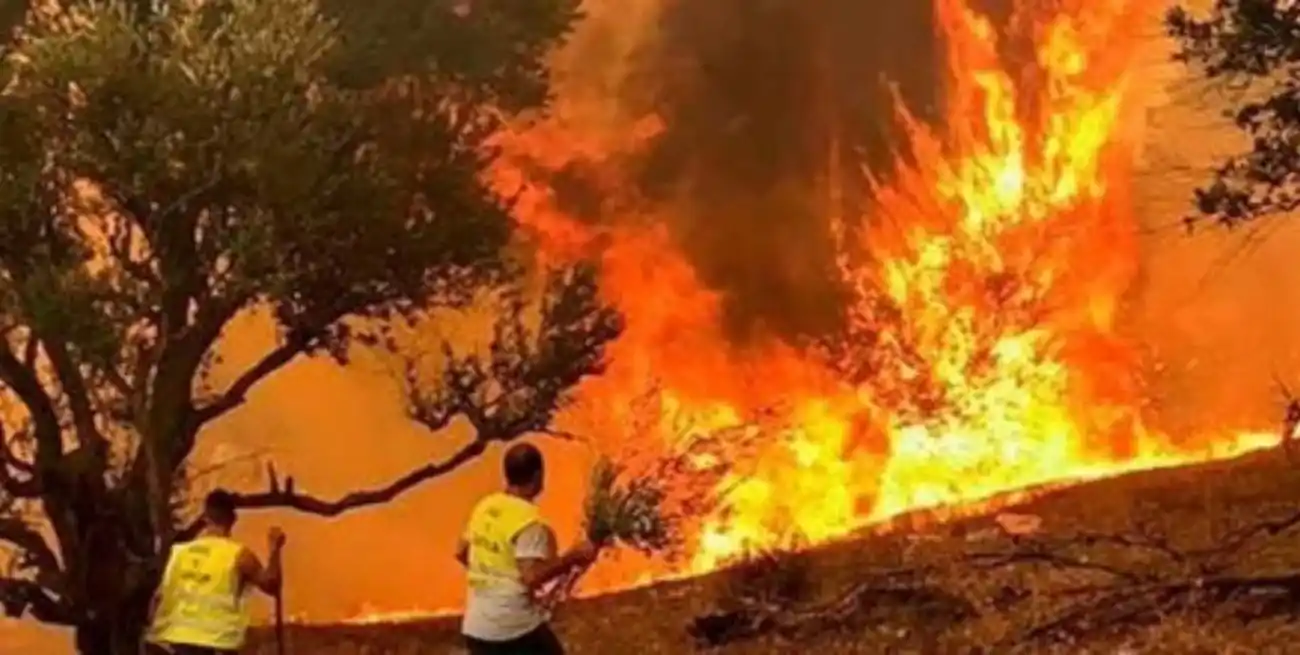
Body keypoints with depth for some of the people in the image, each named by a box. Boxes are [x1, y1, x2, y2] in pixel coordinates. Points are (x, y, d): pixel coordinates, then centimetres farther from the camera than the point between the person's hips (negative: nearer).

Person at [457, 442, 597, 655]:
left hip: (476, 626, 7)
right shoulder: (528, 520, -17)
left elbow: (461, 552, 18)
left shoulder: (484, 507, 7)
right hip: (517, 627, -7)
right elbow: (533, 576, -24)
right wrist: (573, 558, -14)